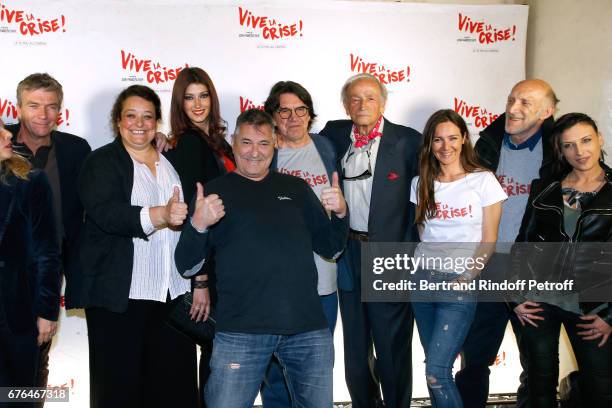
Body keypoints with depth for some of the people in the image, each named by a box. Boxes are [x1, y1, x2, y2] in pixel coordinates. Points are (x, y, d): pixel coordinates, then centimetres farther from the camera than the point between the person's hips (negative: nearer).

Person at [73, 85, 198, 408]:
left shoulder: (173, 163, 15)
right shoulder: (101, 163, 1)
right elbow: (106, 212, -18)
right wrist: (159, 215, -33)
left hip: (174, 295, 4)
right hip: (120, 296, -4)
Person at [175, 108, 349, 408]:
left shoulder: (296, 189, 13)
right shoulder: (215, 191, 5)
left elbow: (330, 248, 16)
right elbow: (187, 267, 1)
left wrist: (341, 212, -4)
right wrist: (198, 225, -18)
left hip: (308, 329, 3)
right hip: (240, 331, -3)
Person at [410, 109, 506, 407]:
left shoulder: (483, 181, -3)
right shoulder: (421, 183, 9)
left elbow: (488, 239, -3)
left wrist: (468, 276, -12)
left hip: (460, 283, -4)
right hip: (424, 279, 5)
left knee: (435, 372, -11)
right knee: (437, 367, 10)